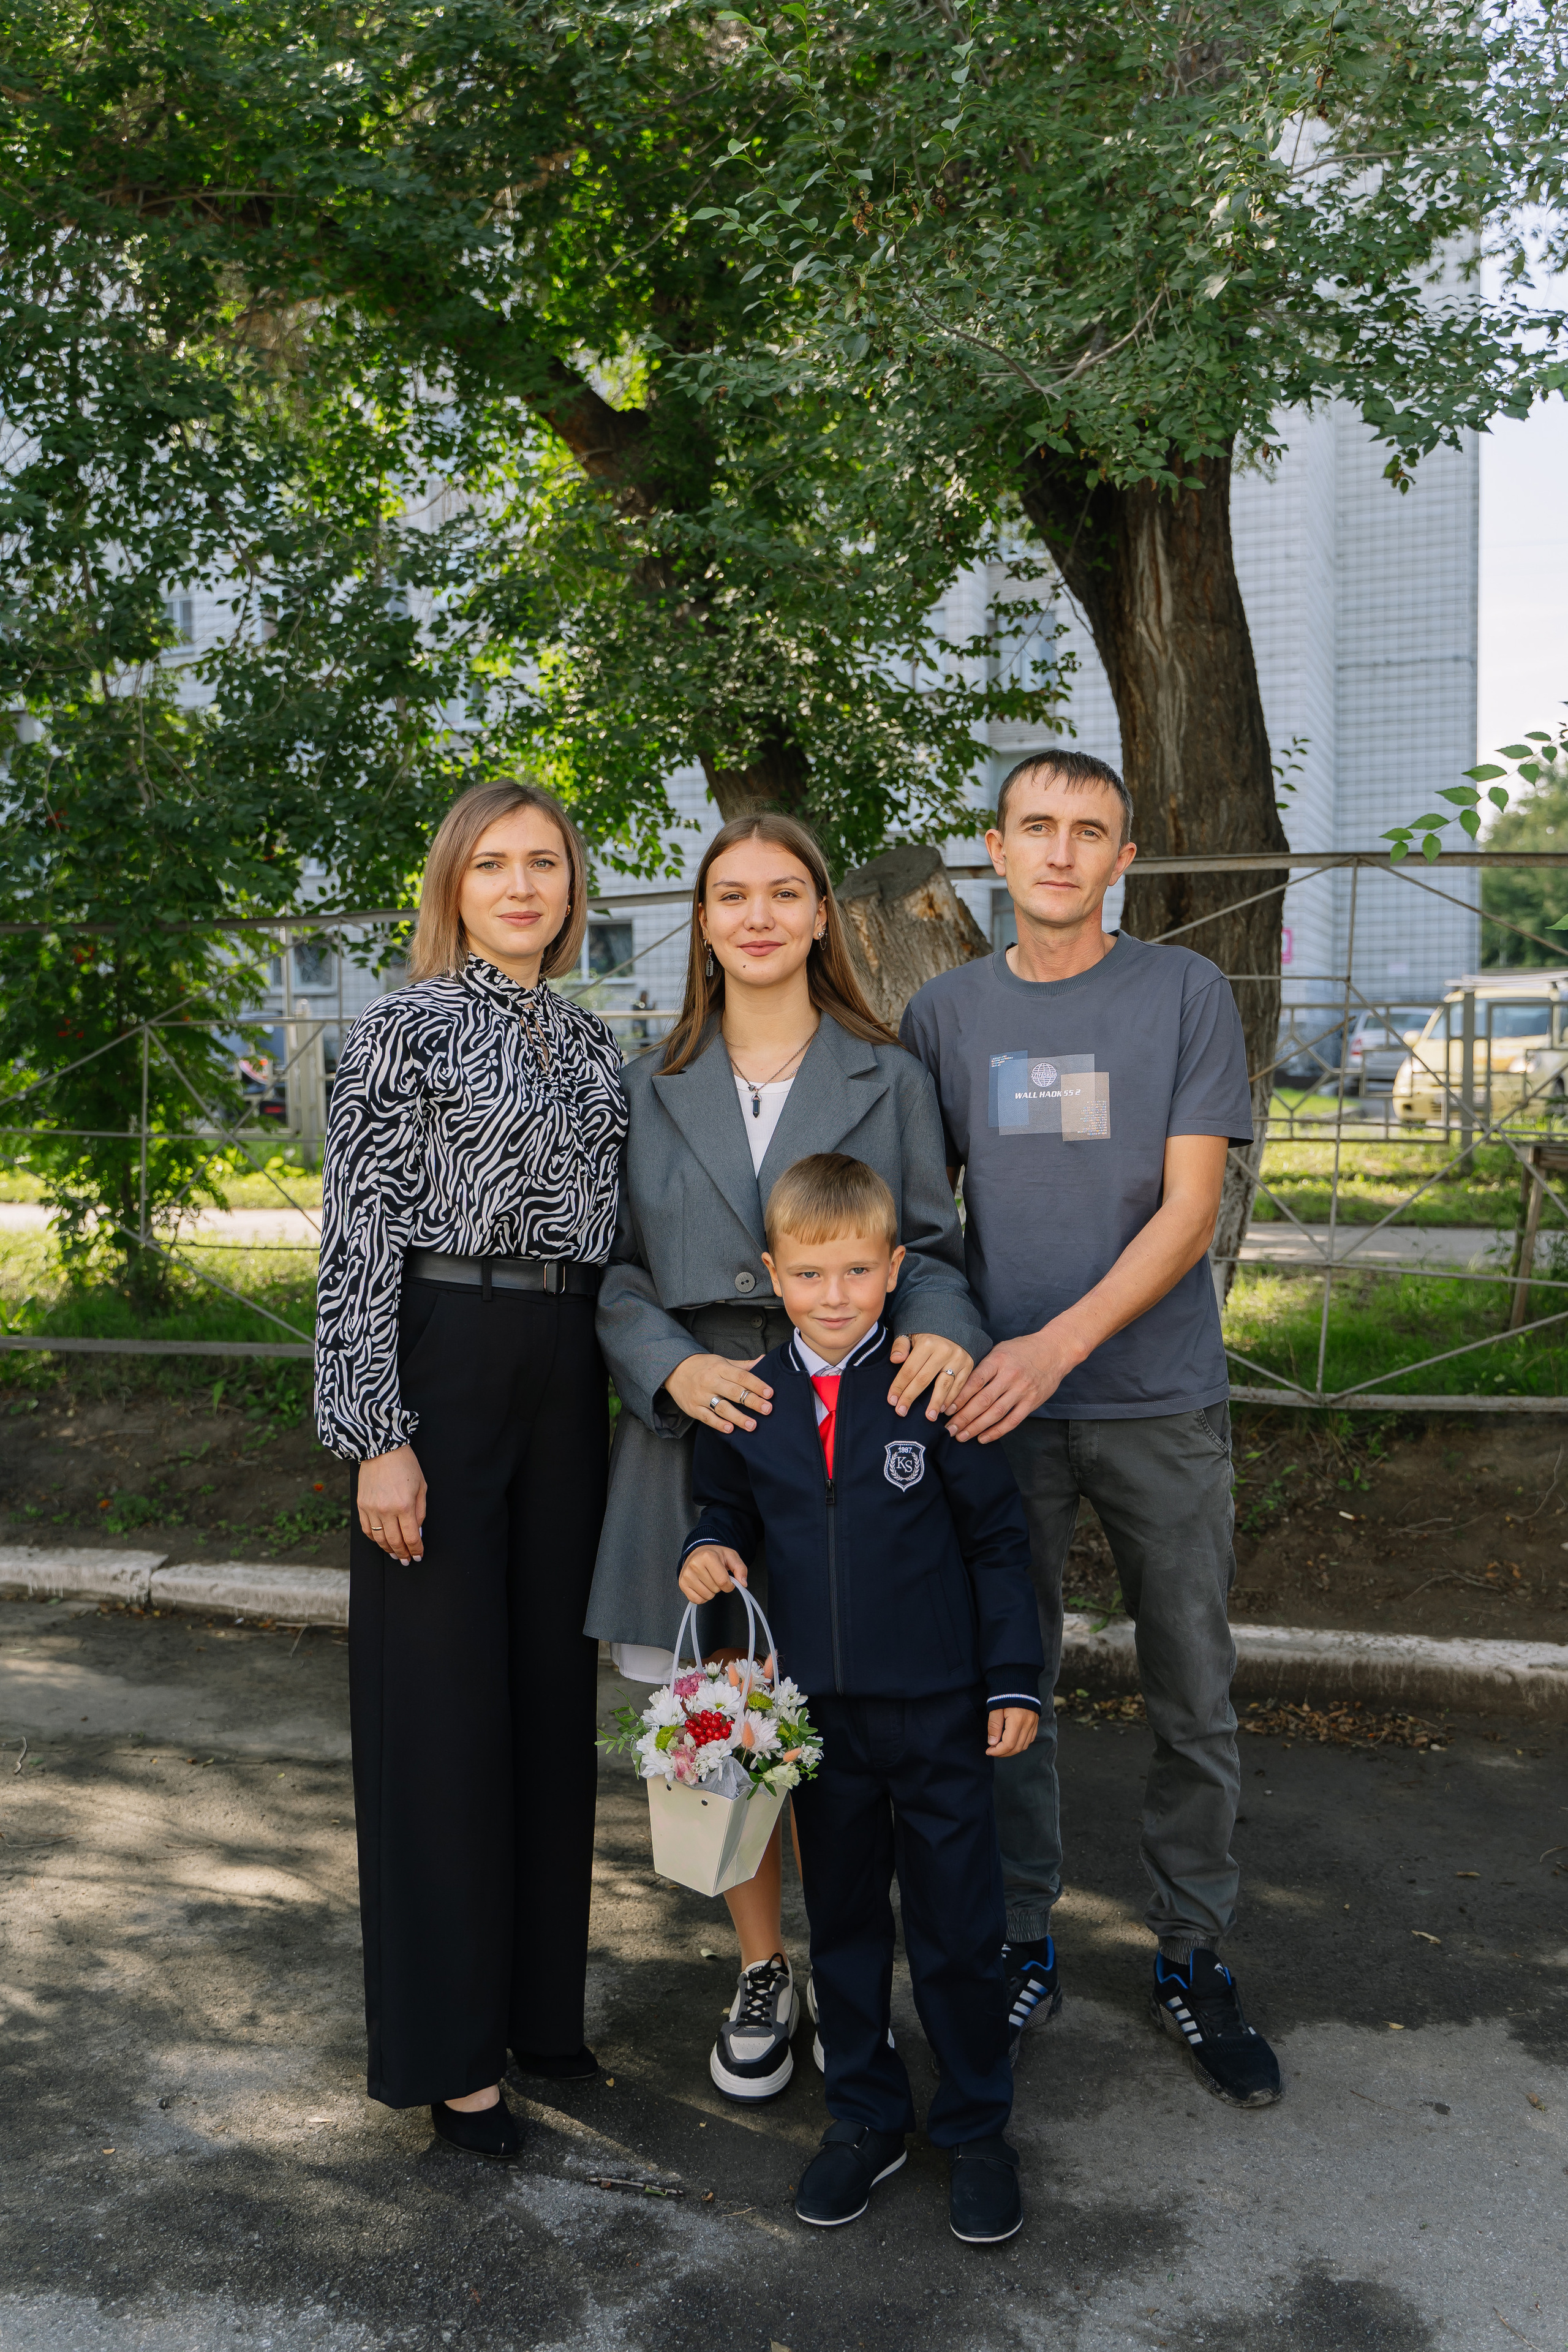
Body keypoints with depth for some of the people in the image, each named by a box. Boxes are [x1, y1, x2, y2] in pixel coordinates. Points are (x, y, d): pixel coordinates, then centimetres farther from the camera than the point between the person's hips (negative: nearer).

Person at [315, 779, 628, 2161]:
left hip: (567, 1376, 6)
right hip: (440, 1368, -6)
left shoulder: (593, 1044, 14)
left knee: (553, 1685, 13)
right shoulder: (403, 1031, -5)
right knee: (442, 1699, 1)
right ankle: (446, 2046, 16)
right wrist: (379, 1436, -16)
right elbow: (359, 1239, -10)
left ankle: (536, 1998, 29)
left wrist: (634, 1388, 15)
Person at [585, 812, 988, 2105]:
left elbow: (932, 1245, 5)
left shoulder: (889, 1078, 5)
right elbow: (612, 1268, 6)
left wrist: (942, 1332, -18)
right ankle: (763, 1974, 30)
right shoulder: (649, 1087, 8)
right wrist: (673, 1366, -13)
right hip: (700, 1424, 2)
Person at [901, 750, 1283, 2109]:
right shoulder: (945, 1014, 7)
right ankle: (1021, 1948, 25)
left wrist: (1056, 1346, -17)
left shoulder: (1186, 994, -1)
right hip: (1000, 1401, 2)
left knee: (1196, 1702, 7)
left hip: (1160, 1399, -1)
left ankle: (1192, 1957, 25)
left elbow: (1190, 1211, -7)